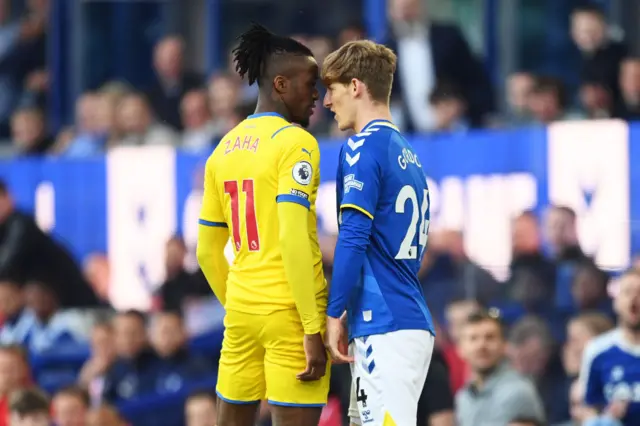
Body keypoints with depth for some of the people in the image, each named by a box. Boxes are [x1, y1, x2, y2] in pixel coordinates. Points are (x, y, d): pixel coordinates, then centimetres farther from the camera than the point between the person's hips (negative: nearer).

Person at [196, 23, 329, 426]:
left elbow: (208, 252, 16)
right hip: (289, 311, -7)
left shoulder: (224, 150, 13)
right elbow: (293, 241, -19)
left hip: (241, 309, 7)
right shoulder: (296, 142, -9)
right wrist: (314, 329, -18)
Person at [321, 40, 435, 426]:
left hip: (384, 327, -9)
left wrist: (334, 314, -10)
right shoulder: (407, 153, 18)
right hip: (415, 322, 9)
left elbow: (353, 238, -16)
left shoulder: (364, 147, -8)